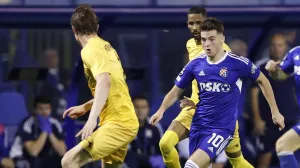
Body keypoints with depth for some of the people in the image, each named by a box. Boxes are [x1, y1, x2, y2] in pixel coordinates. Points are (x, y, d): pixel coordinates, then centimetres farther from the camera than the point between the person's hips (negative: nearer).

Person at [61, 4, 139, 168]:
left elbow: (104, 82, -28)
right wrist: (85, 107, 31)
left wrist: (92, 118, -38)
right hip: (124, 121, 10)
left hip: (117, 124, -10)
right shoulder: (105, 46, 17)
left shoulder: (90, 50, -11)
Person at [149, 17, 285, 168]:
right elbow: (176, 91, 11)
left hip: (222, 128, -5)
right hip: (198, 126, 5)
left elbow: (262, 81, 6)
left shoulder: (238, 63, -10)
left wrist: (275, 112, 9)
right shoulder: (196, 64, 1)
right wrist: (161, 110, -7)